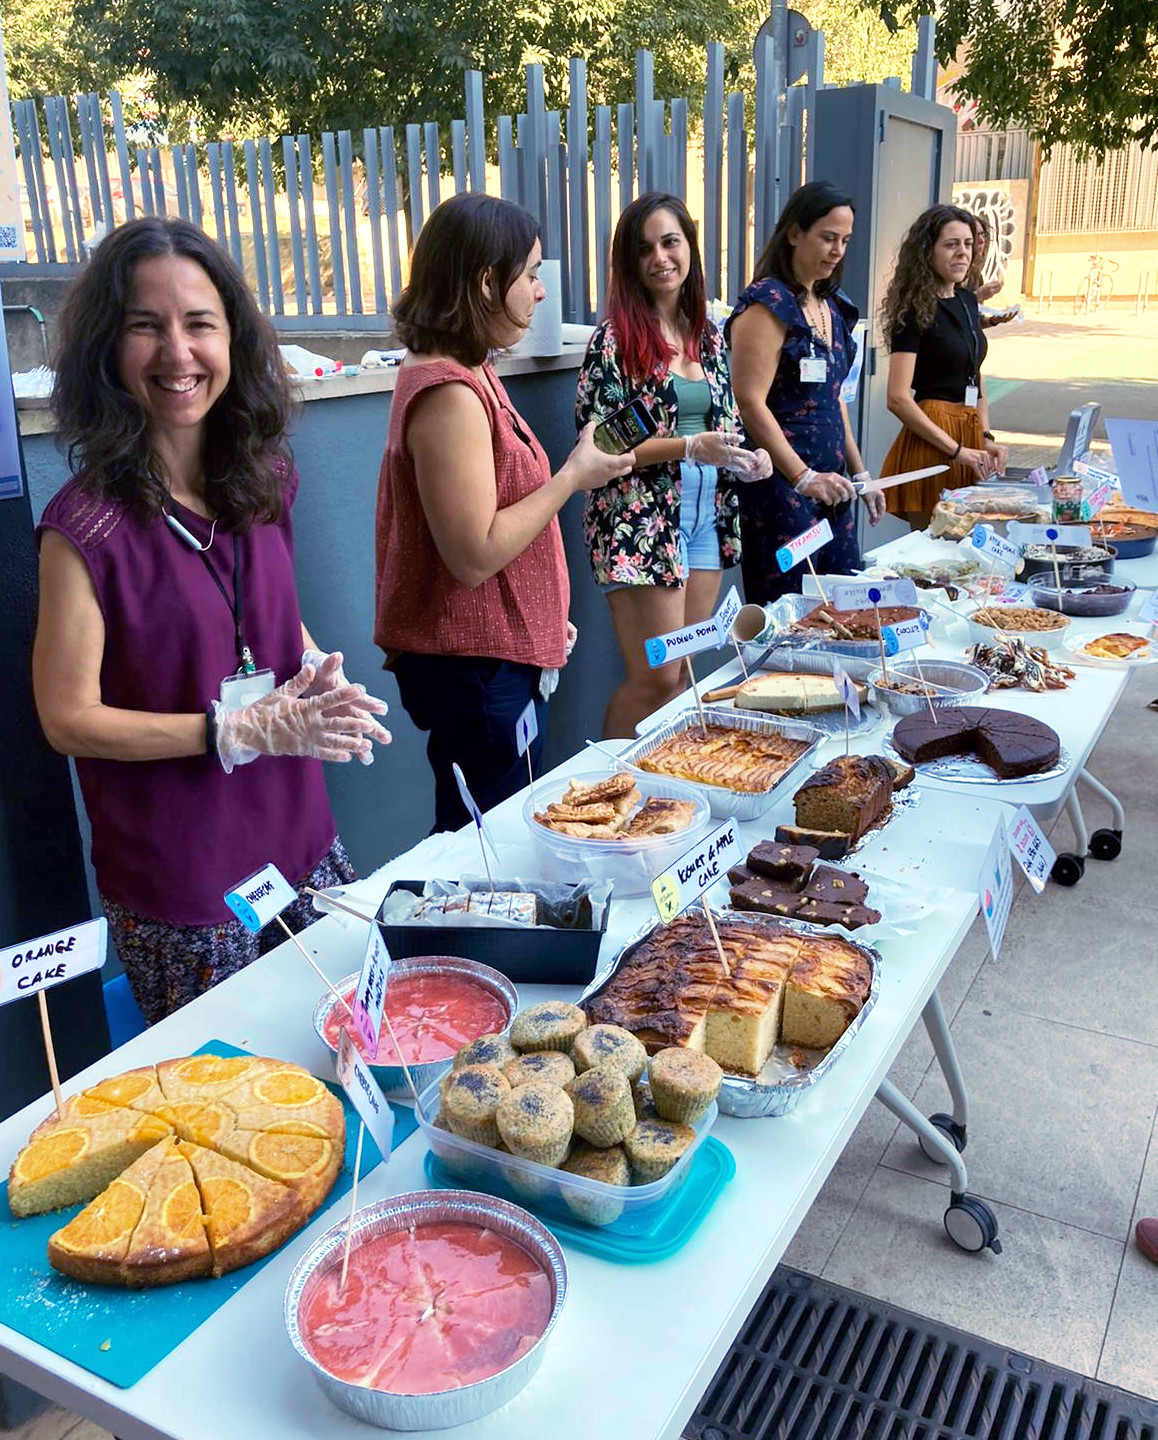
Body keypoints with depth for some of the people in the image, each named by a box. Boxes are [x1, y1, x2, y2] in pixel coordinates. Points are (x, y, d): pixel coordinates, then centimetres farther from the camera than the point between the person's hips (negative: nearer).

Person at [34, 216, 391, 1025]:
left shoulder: (266, 480, 0)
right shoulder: (89, 524, -17)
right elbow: (69, 719, -14)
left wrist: (319, 676, -6)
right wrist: (245, 729, -21)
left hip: (301, 838, 5)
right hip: (178, 885, -5)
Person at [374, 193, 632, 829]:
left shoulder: (465, 375, 12)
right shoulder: (450, 394, -21)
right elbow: (474, 556, -25)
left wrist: (544, 620, 20)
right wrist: (573, 476, -16)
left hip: (498, 655, 10)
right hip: (476, 669, -10)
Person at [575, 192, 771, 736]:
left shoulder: (709, 335, 10)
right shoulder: (614, 340, -9)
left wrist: (748, 457, -3)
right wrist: (689, 447, -21)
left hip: (707, 516, 6)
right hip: (639, 522, -6)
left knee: (686, 673, 11)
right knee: (656, 678, -4)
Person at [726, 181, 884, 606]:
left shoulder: (833, 307, 16)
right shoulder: (768, 305, -10)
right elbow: (751, 404, -17)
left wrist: (859, 473, 20)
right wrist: (804, 478, -21)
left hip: (830, 487, 9)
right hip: (781, 486, -9)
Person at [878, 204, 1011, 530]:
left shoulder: (967, 300, 13)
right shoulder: (915, 311, -10)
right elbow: (898, 399, -18)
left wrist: (986, 438, 8)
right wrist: (957, 450, -16)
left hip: (970, 431, 7)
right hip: (932, 436, -7)